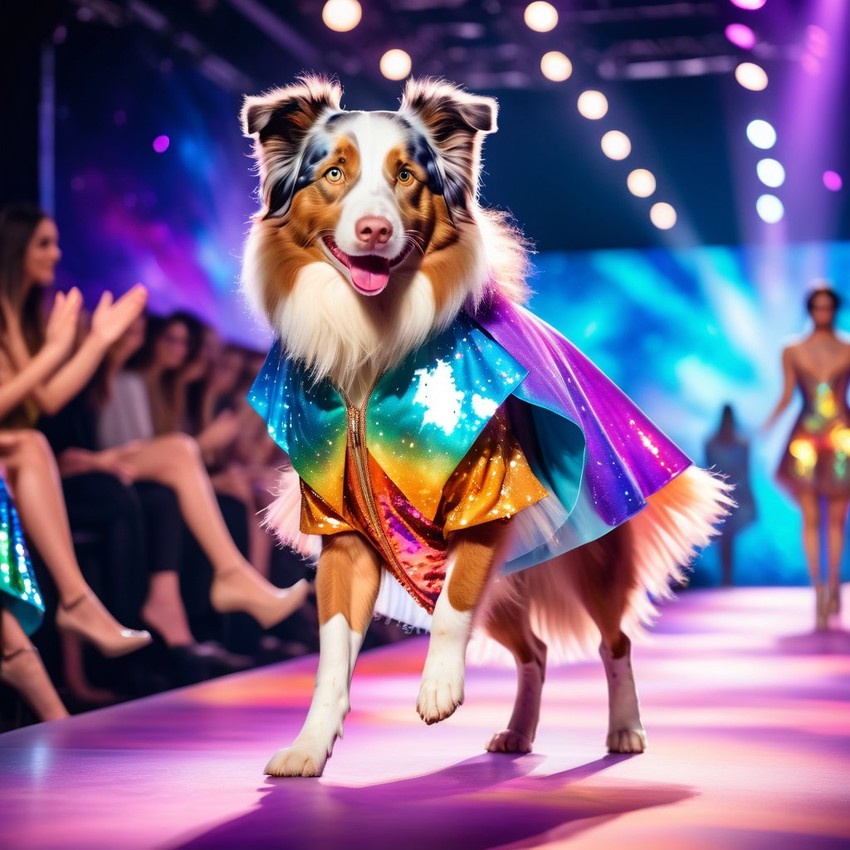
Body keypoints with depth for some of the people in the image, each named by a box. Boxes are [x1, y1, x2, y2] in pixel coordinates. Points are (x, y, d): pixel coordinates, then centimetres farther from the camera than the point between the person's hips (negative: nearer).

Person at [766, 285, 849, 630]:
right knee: (811, 519, -1)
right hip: (806, 438, 0)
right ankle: (819, 592, 1)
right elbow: (786, 396, 7)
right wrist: (769, 423, -7)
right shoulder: (792, 352, 7)